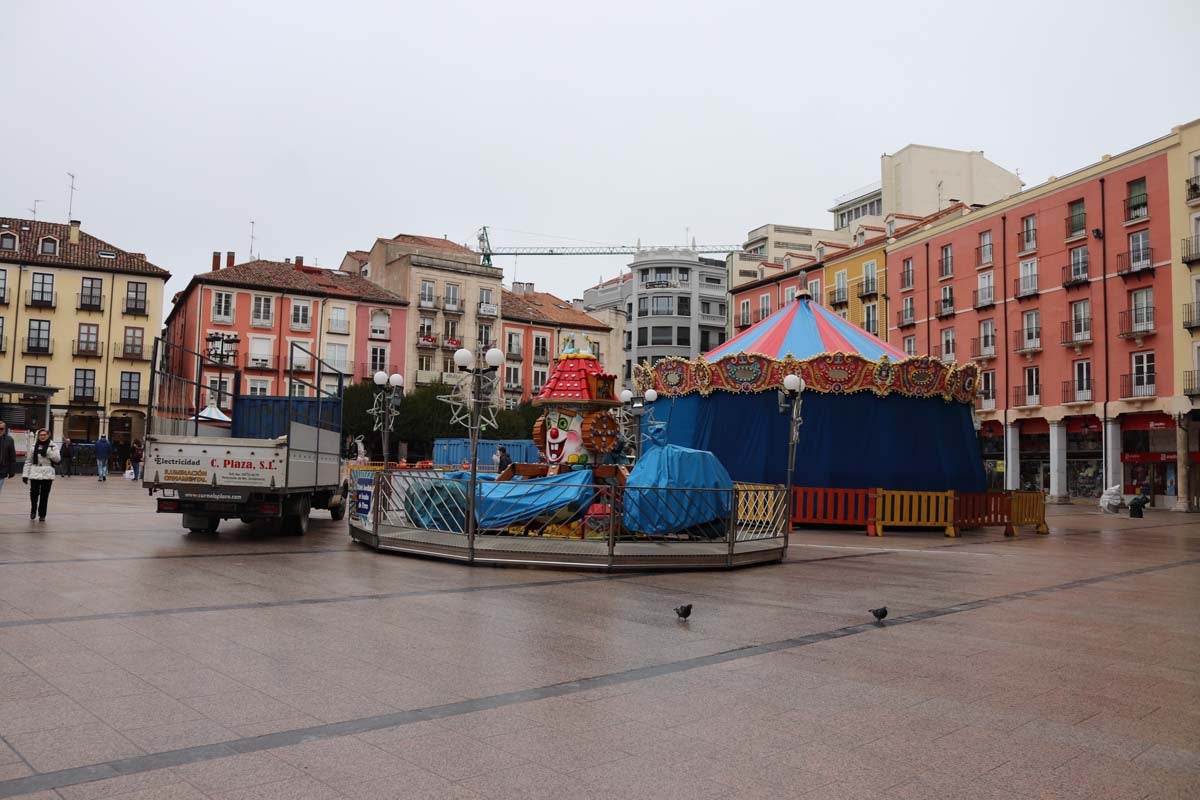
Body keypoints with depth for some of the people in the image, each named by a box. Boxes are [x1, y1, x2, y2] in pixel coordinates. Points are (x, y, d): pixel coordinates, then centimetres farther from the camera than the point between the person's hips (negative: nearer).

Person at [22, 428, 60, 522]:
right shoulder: (33, 446, 6)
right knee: (33, 493, 1)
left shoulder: (53, 446, 3)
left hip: (47, 475, -1)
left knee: (44, 495, 3)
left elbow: (57, 459, -7)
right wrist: (25, 474, 4)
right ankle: (33, 510, 28)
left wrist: (48, 451, -18)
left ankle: (42, 515, 13)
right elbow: (28, 461, 8)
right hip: (34, 474, 1)